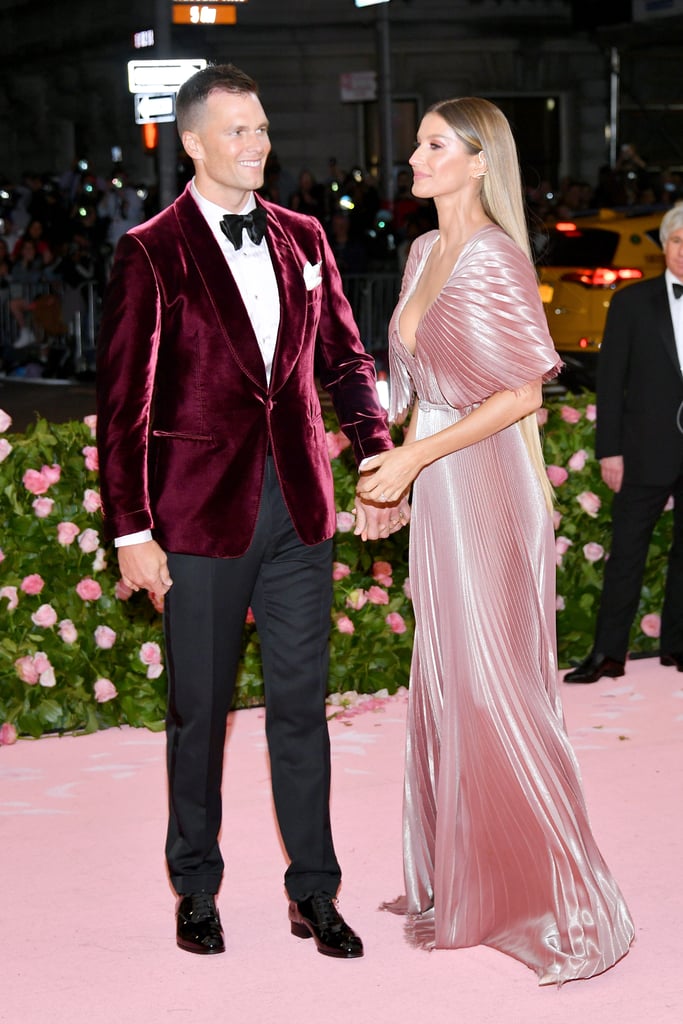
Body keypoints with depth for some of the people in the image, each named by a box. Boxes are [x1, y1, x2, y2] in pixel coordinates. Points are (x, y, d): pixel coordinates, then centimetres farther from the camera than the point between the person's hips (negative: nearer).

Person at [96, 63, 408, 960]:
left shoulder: (302, 239, 9)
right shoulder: (151, 253, -5)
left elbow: (346, 359, 13)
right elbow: (122, 401, -7)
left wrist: (379, 462, -1)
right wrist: (131, 530, -11)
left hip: (300, 508, 4)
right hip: (204, 510, -4)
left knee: (301, 702, 8)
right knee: (200, 708, 8)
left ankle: (314, 893, 18)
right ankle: (197, 888, 25)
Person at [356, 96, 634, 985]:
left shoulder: (495, 258, -13)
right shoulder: (425, 253, 12)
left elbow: (522, 393, -16)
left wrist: (415, 457, -19)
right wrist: (403, 464, 15)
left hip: (485, 487, -9)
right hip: (436, 489, 9)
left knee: (496, 691, -7)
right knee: (445, 684, 14)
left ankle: (568, 905, 3)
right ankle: (459, 881, 26)